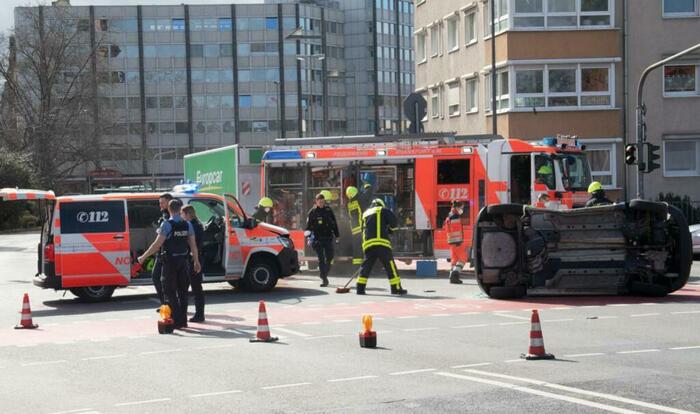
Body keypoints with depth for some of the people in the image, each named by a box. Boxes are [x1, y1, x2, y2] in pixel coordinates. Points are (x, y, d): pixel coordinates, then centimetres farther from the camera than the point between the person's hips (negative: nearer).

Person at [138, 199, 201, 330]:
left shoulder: (167, 224, -13)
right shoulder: (187, 225, 2)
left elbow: (157, 244, -17)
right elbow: (193, 244, 4)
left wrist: (143, 257, -10)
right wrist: (196, 261, 14)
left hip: (170, 262, -5)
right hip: (183, 261, 5)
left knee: (170, 292, 2)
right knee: (182, 292, 14)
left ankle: (176, 321, -4)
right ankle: (183, 320, 18)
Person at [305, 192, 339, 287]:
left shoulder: (328, 210, 8)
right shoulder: (312, 212, 1)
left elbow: (334, 223, 14)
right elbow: (308, 225, 1)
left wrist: (336, 235, 12)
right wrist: (309, 234, -12)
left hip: (328, 237, 3)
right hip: (317, 239, -3)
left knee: (329, 258, 1)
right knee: (321, 259, -6)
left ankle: (324, 275, 22)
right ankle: (324, 279, -6)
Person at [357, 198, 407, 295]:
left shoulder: (365, 214, 26)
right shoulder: (383, 210, 9)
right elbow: (394, 223, 2)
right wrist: (389, 230, 20)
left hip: (368, 244, 5)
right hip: (381, 243, -5)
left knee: (366, 266, 11)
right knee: (390, 266, -2)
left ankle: (360, 288, 6)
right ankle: (396, 288, -3)